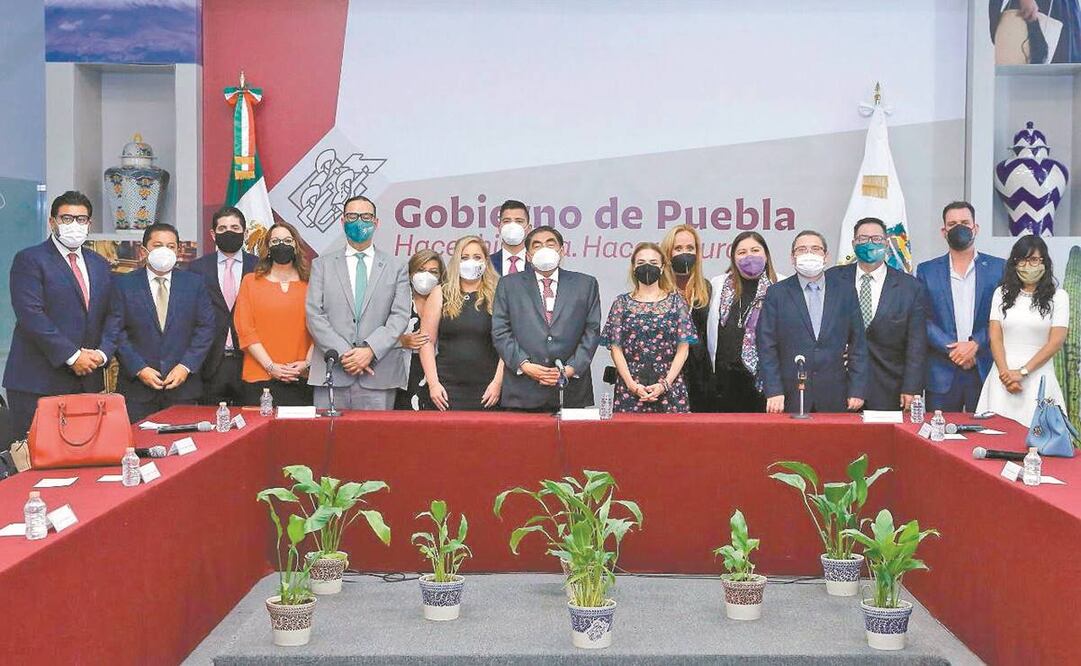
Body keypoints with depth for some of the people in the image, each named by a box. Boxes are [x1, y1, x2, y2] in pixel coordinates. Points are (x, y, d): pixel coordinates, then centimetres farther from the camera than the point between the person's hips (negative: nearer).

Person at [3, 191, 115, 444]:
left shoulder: (99, 265, 17)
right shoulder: (29, 260, -3)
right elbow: (31, 315, -13)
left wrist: (102, 353, -4)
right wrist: (71, 356, -16)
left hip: (87, 380, 5)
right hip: (37, 380, -5)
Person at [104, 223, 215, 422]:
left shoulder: (195, 283, 7)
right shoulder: (124, 285, 3)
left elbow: (206, 328, 4)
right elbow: (114, 332, -1)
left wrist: (186, 367, -7)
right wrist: (139, 369, -10)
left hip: (183, 385, 1)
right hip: (136, 386, -1)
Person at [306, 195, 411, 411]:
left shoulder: (396, 267, 12)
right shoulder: (322, 265, 13)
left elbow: (400, 316, 2)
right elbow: (314, 315, 3)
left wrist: (370, 350, -13)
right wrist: (343, 353, -10)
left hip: (379, 376, 0)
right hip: (331, 374, 0)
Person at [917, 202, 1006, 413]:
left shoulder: (999, 268, 7)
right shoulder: (927, 271, 8)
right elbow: (922, 320, 0)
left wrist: (976, 344, -12)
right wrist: (952, 348, -11)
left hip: (985, 370, 0)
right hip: (942, 374, 0)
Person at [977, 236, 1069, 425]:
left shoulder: (1058, 297, 3)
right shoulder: (1002, 293, 10)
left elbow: (1056, 341, -3)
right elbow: (995, 337, 3)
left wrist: (1022, 372, -10)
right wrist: (1005, 373, -9)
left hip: (1038, 376, -2)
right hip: (1003, 376, 2)